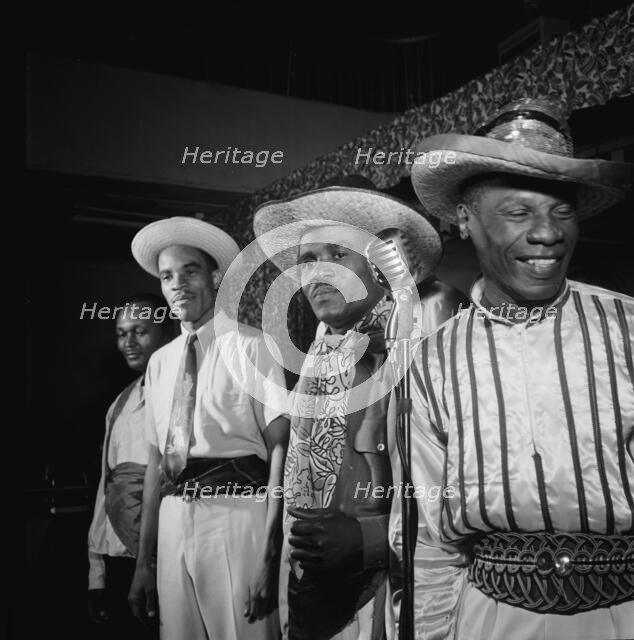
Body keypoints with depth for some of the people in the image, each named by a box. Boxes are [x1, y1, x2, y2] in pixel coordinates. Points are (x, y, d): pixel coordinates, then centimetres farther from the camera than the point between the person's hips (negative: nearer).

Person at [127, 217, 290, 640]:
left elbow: (280, 447, -9)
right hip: (174, 516, 5)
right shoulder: (160, 361, 13)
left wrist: (269, 553, -15)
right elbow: (156, 460, 14)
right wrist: (144, 559, 13)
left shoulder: (250, 346, -4)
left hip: (237, 509, -5)